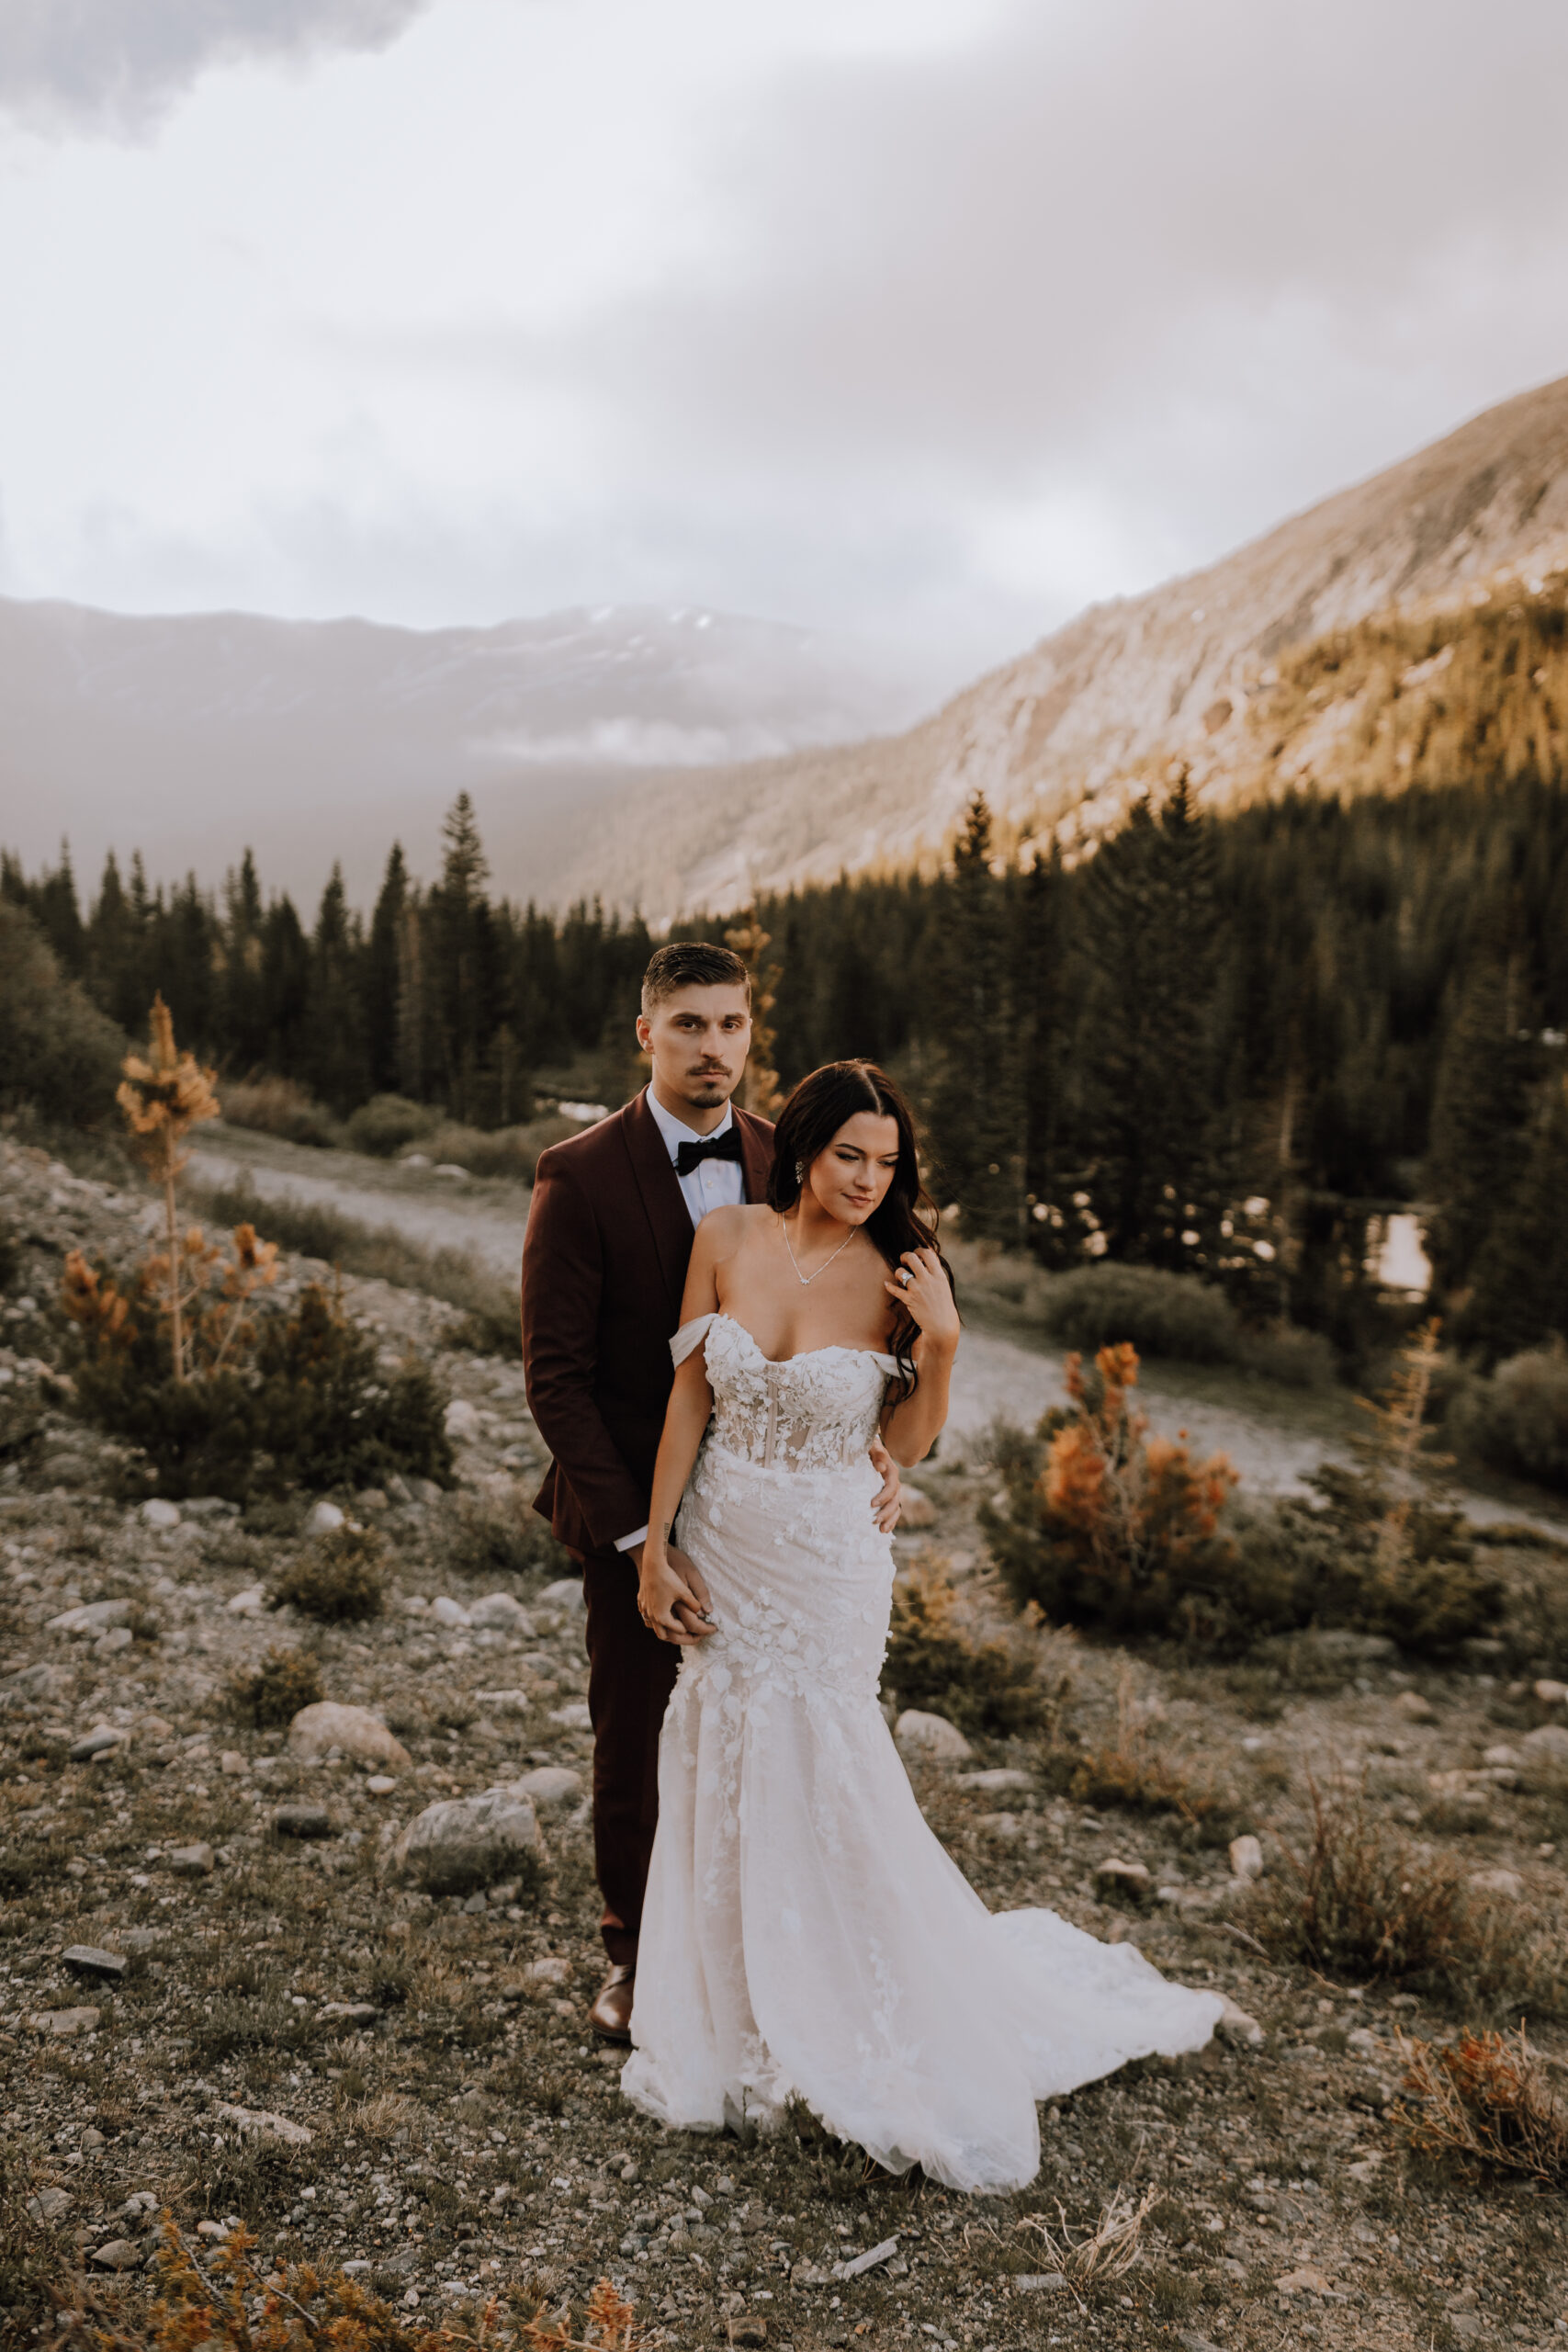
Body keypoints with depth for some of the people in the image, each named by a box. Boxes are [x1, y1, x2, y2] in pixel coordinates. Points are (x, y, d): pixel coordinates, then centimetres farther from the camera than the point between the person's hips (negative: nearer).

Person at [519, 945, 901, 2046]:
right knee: (634, 1739, 14)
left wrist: (870, 1449, -13)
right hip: (636, 1510, -3)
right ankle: (634, 1954, 37)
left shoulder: (787, 1162, -1)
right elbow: (556, 1377, -15)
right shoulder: (581, 1177, -14)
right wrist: (637, 1536, -20)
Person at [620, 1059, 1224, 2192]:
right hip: (718, 1547, 3)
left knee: (818, 1793, 5)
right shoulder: (727, 1239, -6)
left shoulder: (895, 1277, -12)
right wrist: (656, 1545, -1)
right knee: (721, 1793, 15)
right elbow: (690, 1398, -1)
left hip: (824, 1565, -3)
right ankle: (728, 2026, 39)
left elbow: (908, 1444, -5)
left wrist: (942, 1344, -21)